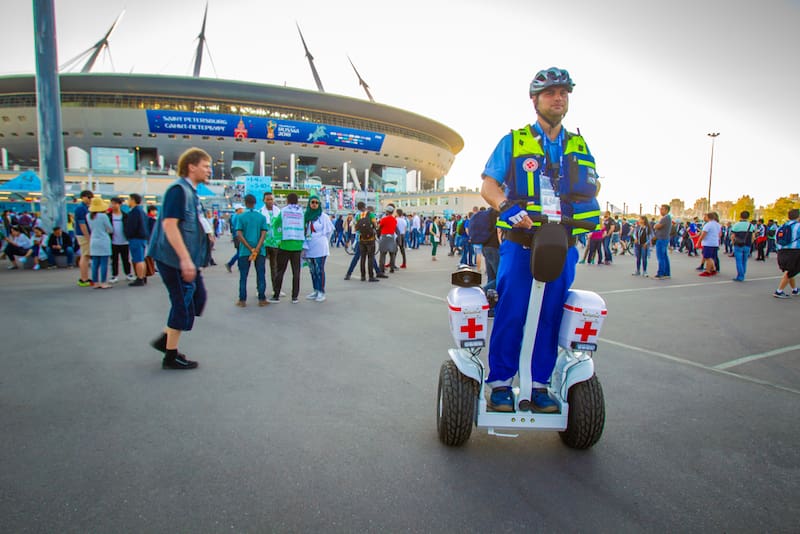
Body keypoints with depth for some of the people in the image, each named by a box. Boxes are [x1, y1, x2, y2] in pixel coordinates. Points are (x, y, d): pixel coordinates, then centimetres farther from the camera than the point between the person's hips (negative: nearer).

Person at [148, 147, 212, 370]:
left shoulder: (191, 191, 16)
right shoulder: (179, 189, -15)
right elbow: (169, 224, -24)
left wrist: (192, 259, 25)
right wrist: (185, 259, -27)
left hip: (186, 259, 10)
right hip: (175, 259, -10)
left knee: (198, 297, 15)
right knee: (183, 304, -2)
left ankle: (166, 339, 27)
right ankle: (171, 356, 12)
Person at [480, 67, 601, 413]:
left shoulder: (579, 147, 18)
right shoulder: (514, 141, 7)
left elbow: (591, 189, 23)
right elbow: (488, 186, 2)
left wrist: (589, 209, 1)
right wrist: (508, 208, -17)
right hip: (520, 244, -3)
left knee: (550, 317, 6)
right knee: (510, 315, -5)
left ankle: (540, 385, 18)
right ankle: (500, 383, 8)